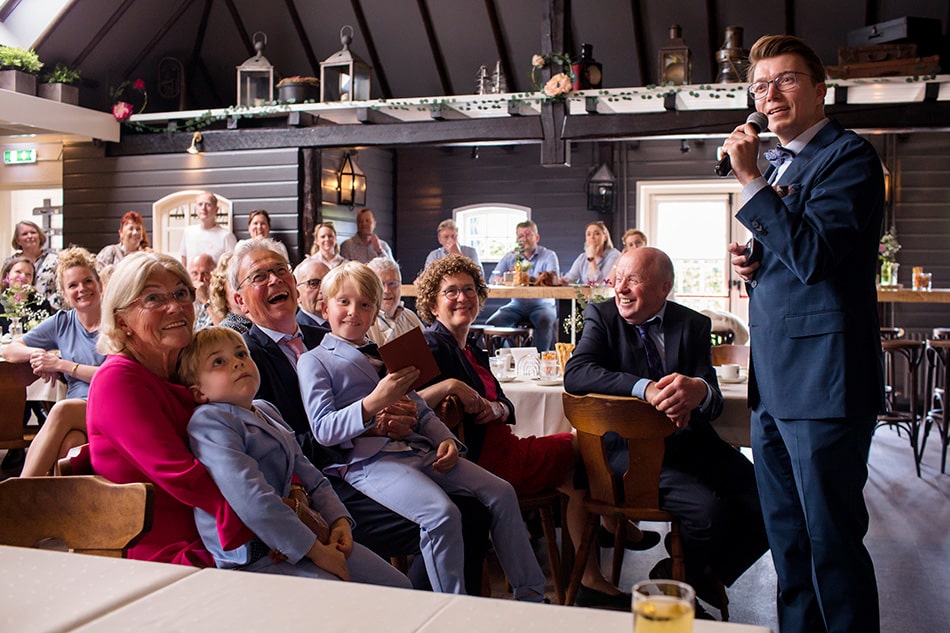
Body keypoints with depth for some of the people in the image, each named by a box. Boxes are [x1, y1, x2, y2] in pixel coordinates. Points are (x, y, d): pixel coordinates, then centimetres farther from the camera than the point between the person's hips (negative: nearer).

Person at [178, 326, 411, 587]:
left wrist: (339, 519, 2)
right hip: (254, 556, -8)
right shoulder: (209, 421, -11)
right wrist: (315, 550, -22)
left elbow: (308, 474, 20)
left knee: (399, 586, 2)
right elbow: (250, 500, -23)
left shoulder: (266, 410, 18)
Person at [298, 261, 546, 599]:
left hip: (419, 449, 7)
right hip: (369, 459, -7)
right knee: (441, 513, -31)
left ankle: (531, 594, 4)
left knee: (501, 492, -5)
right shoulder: (314, 360, 6)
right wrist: (374, 403, -22)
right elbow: (323, 430, -7)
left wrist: (446, 440, 3)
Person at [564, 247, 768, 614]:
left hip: (692, 440, 4)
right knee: (709, 511, -27)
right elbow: (574, 374, -17)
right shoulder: (601, 317, 1)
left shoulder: (693, 325, 6)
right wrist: (645, 388, -31)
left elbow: (714, 405, -2)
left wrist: (699, 390, -29)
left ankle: (707, 575, 13)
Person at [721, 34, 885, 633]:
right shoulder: (780, 167, 19)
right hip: (774, 381, 9)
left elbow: (814, 256, -21)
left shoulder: (848, 154, -8)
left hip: (822, 380, -9)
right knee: (788, 538, 18)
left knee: (832, 540, -1)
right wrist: (755, 265, 6)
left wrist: (752, 180, -19)